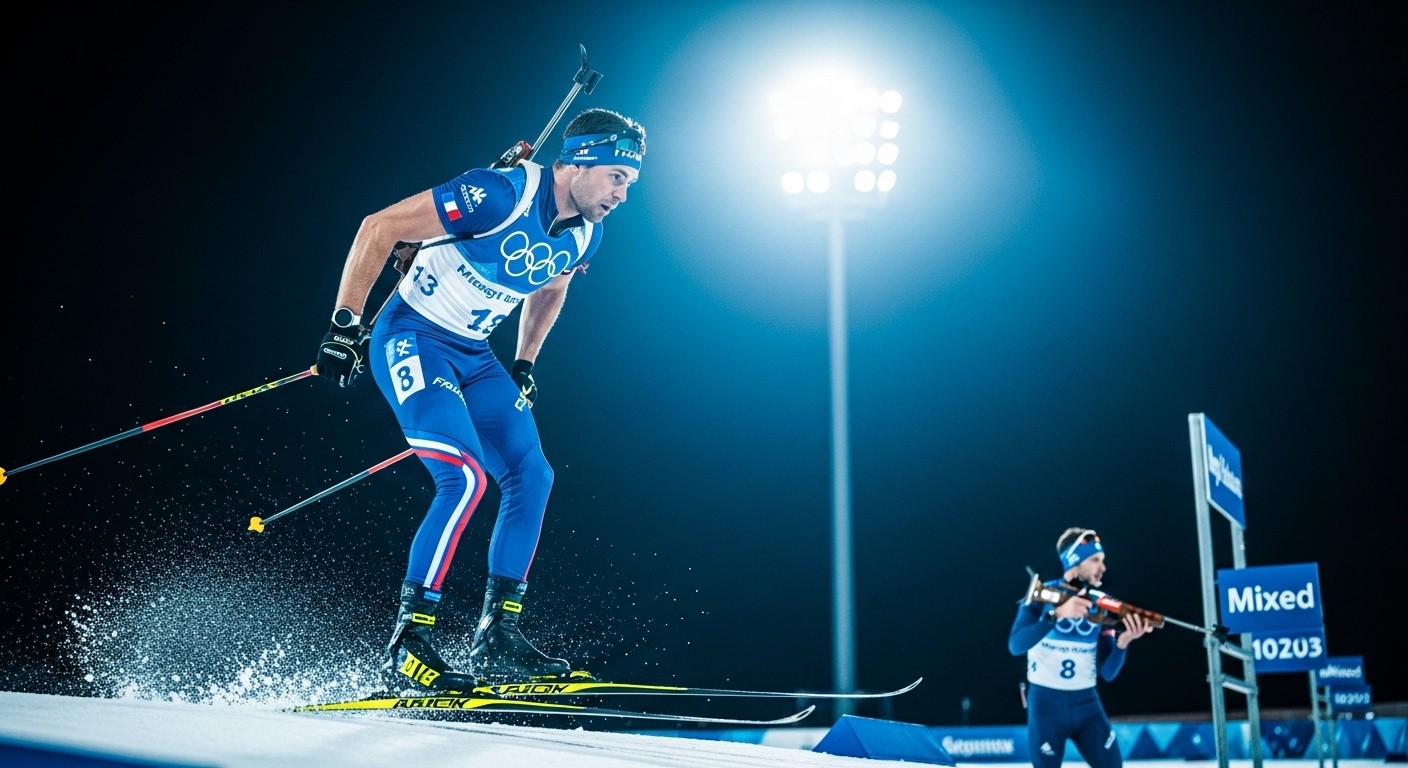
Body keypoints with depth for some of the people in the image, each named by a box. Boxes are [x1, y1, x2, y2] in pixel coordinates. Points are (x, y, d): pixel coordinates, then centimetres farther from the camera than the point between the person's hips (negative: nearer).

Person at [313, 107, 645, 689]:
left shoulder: (583, 235, -1)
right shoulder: (500, 194, -25)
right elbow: (378, 227, -21)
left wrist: (524, 366, 19)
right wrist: (344, 325, -20)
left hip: (474, 357, 8)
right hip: (411, 340, -8)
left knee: (531, 477, 0)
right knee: (465, 477, -22)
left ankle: (496, 640, 8)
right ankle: (406, 649, -14)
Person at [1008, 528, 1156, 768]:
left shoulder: (1100, 606, 3)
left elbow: (1107, 672, 1)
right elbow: (1016, 645, -22)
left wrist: (1123, 640, -18)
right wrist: (1057, 613, -31)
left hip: (1086, 702, 4)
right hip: (1046, 702, -4)